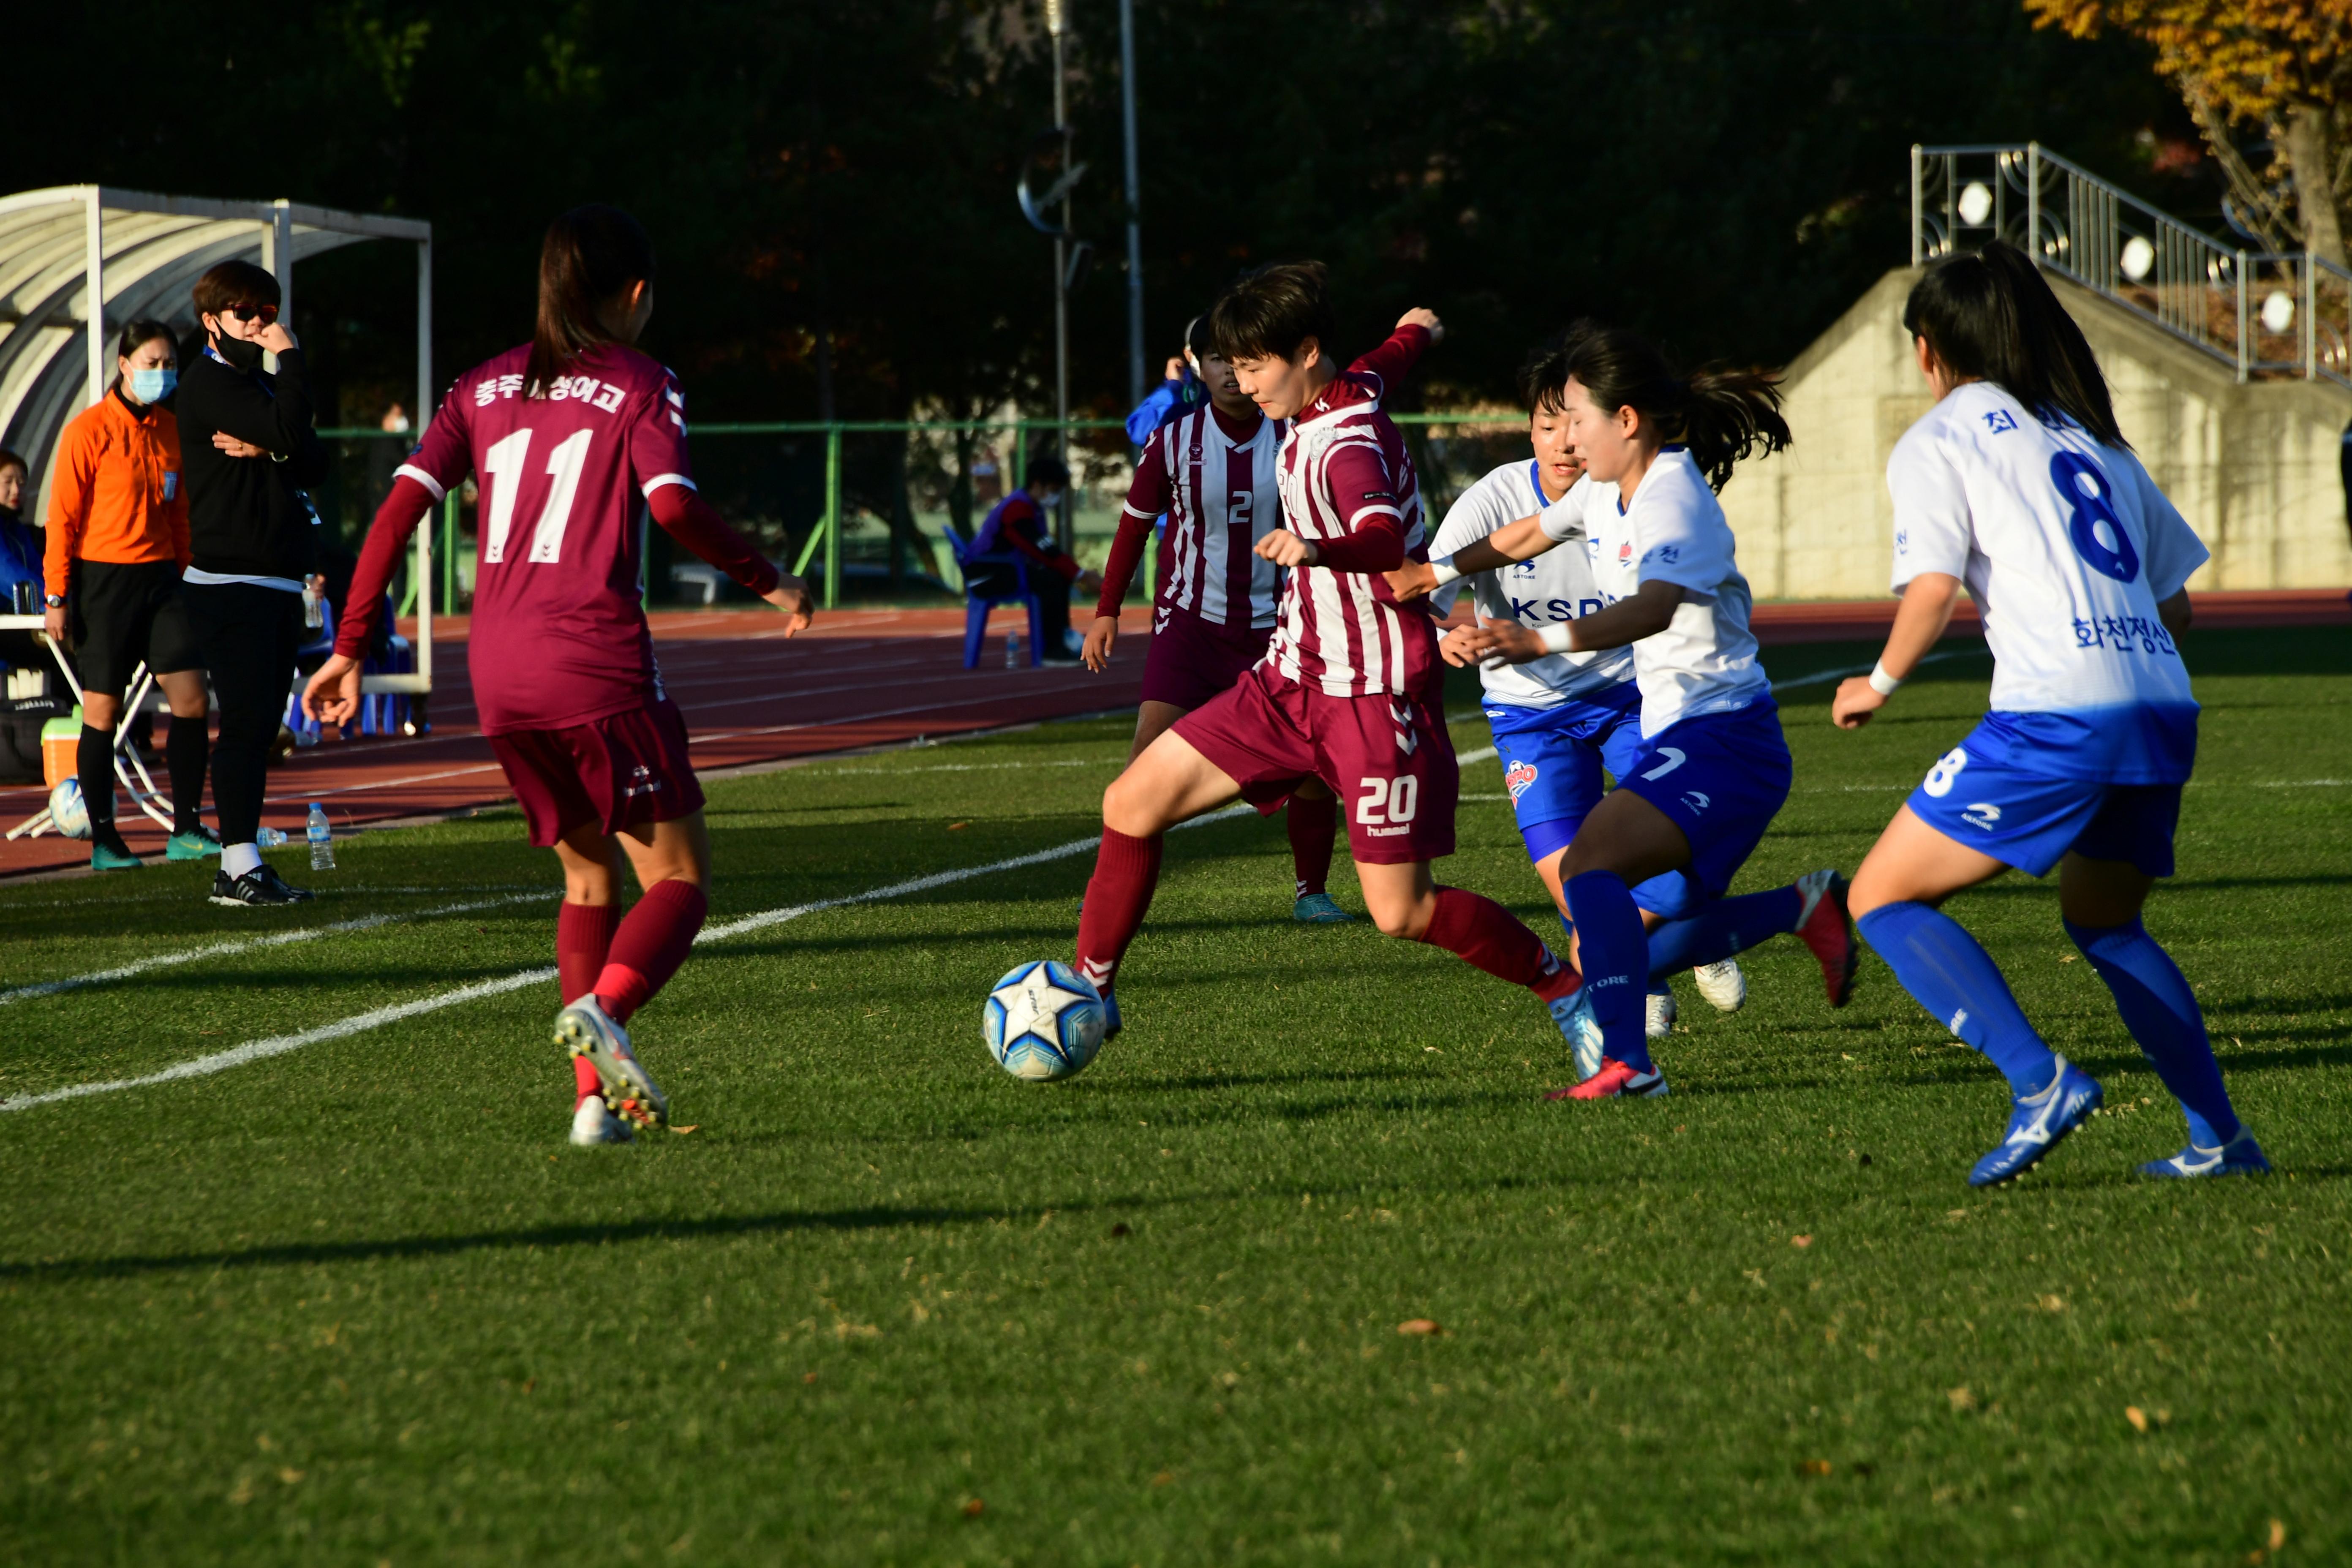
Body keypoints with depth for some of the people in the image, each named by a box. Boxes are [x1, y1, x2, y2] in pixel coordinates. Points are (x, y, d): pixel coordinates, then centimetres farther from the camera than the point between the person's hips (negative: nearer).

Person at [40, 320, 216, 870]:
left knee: (192, 700, -4)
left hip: (160, 577, 5)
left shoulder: (170, 430, 9)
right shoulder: (90, 429, -7)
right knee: (103, 711, -1)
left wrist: (185, 577, 14)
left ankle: (186, 831, 4)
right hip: (103, 578, -5)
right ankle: (103, 841, 6)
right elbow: (62, 516, -7)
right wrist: (57, 597, -9)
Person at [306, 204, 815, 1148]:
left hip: (499, 675, 6)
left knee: (589, 874, 19)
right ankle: (602, 1009, -28)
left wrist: (351, 647, 9)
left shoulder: (485, 388, 15)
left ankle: (593, 1096, 8)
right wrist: (770, 584, 0)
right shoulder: (638, 383, 1)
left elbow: (403, 505, 7)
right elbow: (675, 506, -14)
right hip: (598, 664, -6)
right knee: (679, 877, 1)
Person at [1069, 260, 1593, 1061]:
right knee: (1133, 803, 0)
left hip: (1377, 695, -9)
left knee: (1402, 913, -8)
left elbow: (1384, 537, -43)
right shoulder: (1350, 388, 3)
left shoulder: (1350, 446, -23)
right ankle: (1090, 988, 13)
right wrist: (1416, 333, 50)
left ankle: (1563, 986, 13)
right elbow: (1381, 365, 27)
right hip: (1295, 678, 9)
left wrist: (1320, 549, -63)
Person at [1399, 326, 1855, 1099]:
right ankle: (1804, 908, 25)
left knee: (1591, 861, -28)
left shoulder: (1673, 497, -19)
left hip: (1721, 738, -10)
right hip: (1672, 736, 10)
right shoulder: (1607, 491, 9)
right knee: (1632, 948, 11)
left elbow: (1654, 607, -39)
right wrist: (1439, 573, 36)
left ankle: (1627, 1063, -31)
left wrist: (1539, 641, -50)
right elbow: (1531, 535, 30)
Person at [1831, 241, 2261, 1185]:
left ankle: (2041, 1083, -16)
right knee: (2101, 920, 28)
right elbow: (2174, 599, 23)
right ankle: (2219, 1138, 18)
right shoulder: (2090, 435, 25)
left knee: (1883, 898, 1)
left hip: (2057, 714, -7)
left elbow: (1932, 590, -7)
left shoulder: (1938, 440, 6)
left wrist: (1880, 684, 9)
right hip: (2164, 703, 7)